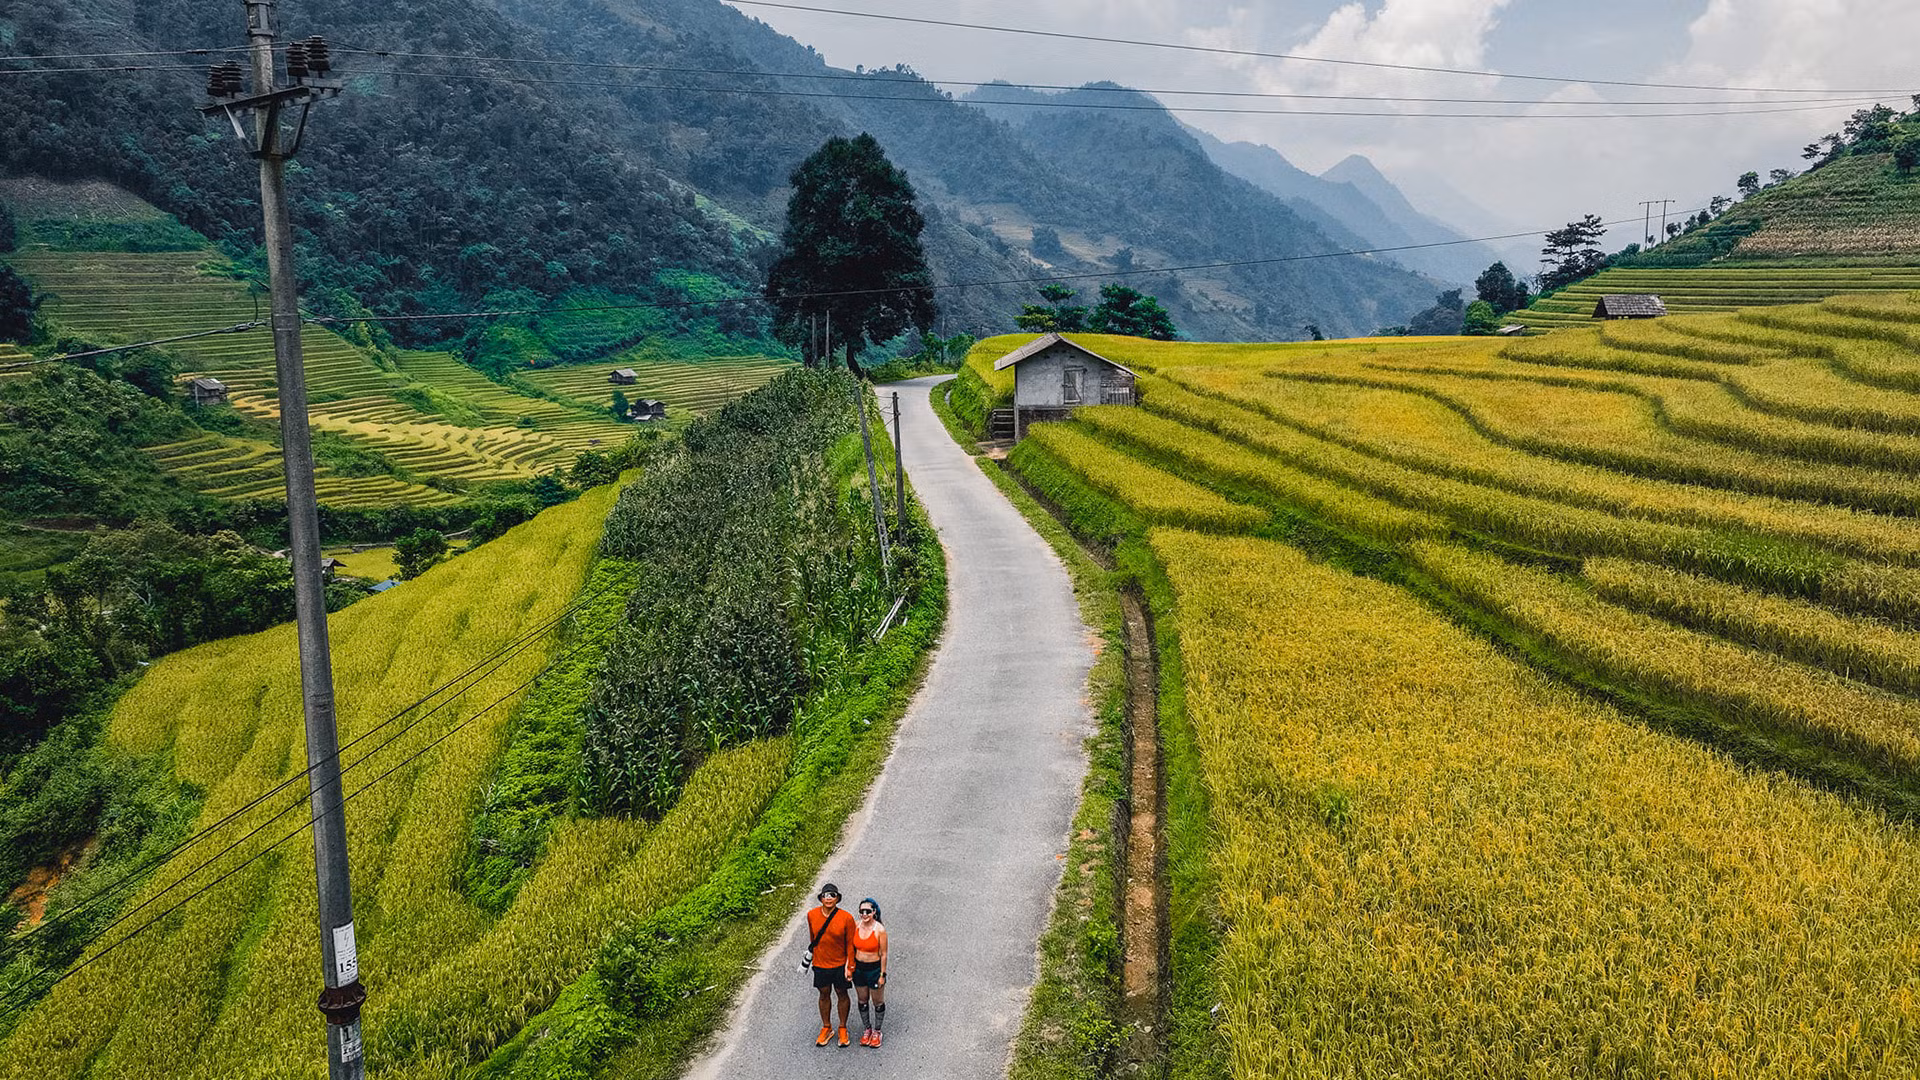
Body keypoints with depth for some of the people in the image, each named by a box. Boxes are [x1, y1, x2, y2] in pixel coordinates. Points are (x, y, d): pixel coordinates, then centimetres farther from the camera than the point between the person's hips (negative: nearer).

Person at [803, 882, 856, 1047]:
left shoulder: (846, 918, -18)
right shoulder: (812, 915, -10)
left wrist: (850, 966, -9)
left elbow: (850, 944, -10)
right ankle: (826, 1028, 34)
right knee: (824, 994, 16)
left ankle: (843, 1029, 31)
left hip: (840, 965, -2)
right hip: (820, 964, 2)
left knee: (842, 994, 13)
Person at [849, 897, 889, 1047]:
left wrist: (882, 975, -10)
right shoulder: (856, 926, -8)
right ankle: (867, 1029, 38)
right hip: (858, 968, 4)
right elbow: (851, 948, 4)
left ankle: (877, 1032, 32)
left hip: (874, 968, -4)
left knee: (878, 1002, 13)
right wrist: (848, 966, -2)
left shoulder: (880, 930, -20)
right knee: (862, 1001, 19)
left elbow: (883, 954, -13)